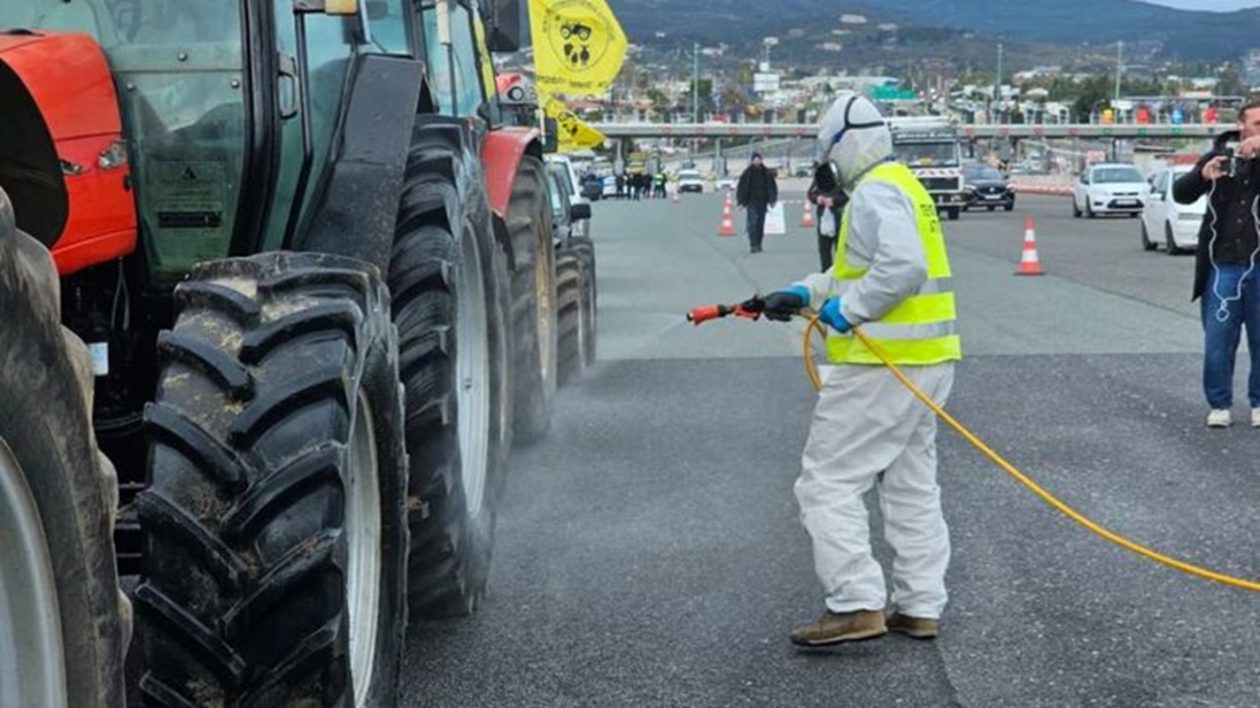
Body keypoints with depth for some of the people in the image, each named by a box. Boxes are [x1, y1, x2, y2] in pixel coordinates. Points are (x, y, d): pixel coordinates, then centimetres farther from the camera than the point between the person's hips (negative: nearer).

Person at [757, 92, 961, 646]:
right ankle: (919, 606, 20)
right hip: (924, 364, 11)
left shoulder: (875, 194, -15)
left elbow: (902, 268, -29)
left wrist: (847, 310, -19)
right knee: (912, 486, 15)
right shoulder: (902, 186, 19)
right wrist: (805, 294, 19)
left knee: (829, 482, -6)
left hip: (882, 366, -11)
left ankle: (857, 605, -10)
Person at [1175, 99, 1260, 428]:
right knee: (1217, 340, 1)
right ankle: (1219, 405, 11)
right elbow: (1180, 193, 5)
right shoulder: (1218, 156, 6)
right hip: (1223, 265, 1)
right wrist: (1203, 175, -17)